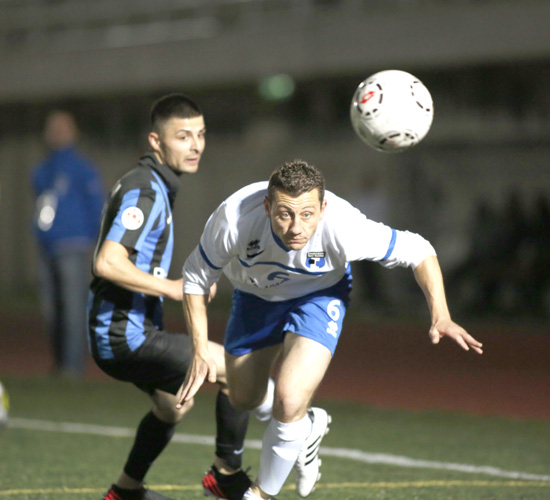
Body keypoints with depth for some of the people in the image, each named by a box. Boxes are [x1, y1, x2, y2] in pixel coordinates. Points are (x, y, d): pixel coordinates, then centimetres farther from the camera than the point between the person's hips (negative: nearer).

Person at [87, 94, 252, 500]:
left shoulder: (154, 185, 14)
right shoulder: (144, 190, -18)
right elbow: (107, 263, -29)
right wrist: (173, 288, -22)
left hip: (119, 334, 11)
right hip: (126, 335, -11)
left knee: (175, 403, 33)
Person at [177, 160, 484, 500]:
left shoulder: (343, 227, -40)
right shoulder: (233, 219, -38)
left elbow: (418, 252, -25)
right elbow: (196, 278, -18)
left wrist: (441, 317, -36)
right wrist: (201, 350, -21)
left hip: (319, 295, -3)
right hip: (254, 294, 3)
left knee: (289, 404, -21)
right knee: (244, 398, 19)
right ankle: (307, 427, 52)